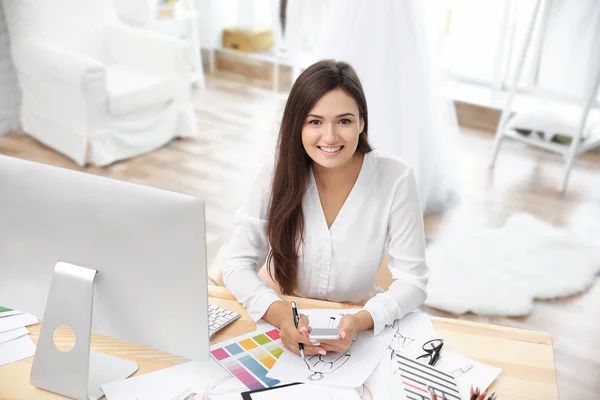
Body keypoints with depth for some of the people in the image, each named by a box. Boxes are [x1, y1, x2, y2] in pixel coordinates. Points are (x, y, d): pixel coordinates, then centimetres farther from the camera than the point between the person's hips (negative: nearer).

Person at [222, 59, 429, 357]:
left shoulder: (395, 178, -16)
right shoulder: (277, 172, -13)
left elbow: (413, 281, -12)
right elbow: (237, 263, -12)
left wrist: (360, 321, -29)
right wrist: (280, 315, -29)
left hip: (353, 328, 0)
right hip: (279, 320, 0)